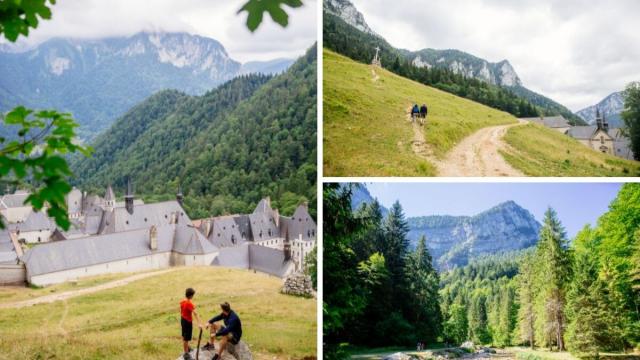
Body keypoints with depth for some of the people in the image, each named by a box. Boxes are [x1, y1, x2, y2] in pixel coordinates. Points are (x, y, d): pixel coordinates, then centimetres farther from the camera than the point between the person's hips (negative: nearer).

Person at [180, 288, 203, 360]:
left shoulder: (182, 302, -2)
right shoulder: (189, 303, -28)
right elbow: (195, 313, -37)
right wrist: (199, 323, -45)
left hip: (183, 320, 9)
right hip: (188, 321, -9)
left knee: (184, 335, 25)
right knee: (186, 338, 1)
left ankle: (186, 348, 46)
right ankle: (186, 354, 10)